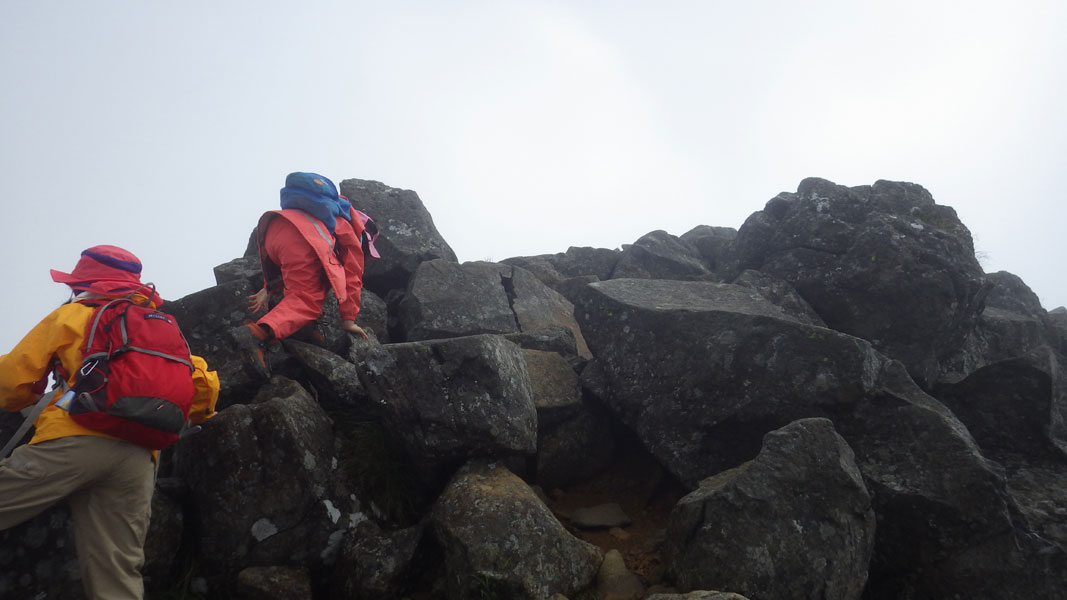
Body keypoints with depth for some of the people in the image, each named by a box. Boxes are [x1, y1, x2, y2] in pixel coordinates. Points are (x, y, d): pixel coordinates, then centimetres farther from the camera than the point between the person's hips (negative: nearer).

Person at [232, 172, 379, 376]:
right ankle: (258, 332, -31)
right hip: (301, 240, -8)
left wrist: (269, 288, 34)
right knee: (306, 303, -9)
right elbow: (353, 279, 15)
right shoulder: (353, 234, 23)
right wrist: (348, 320, 18)